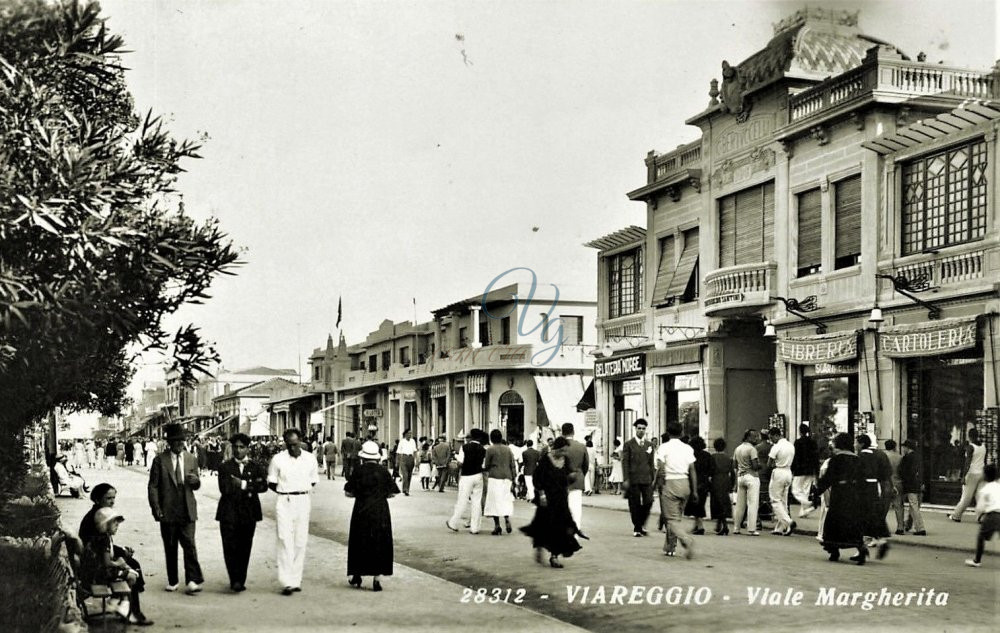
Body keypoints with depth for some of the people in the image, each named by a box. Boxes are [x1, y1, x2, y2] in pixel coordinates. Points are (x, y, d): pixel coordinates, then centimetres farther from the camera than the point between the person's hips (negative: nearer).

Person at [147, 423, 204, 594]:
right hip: (168, 511, -1)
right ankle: (172, 581, 17)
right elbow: (153, 486, -1)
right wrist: (156, 508, -10)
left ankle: (193, 580, -11)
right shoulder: (159, 460, 1)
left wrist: (195, 481, -9)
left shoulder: (191, 459, 9)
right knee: (170, 548, 7)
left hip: (187, 510, 1)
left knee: (189, 544, -10)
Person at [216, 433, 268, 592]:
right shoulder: (225, 467, 6)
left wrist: (244, 485, -14)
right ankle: (235, 580, -9)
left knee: (244, 548, 4)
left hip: (249, 513, 2)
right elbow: (225, 489, -8)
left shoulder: (256, 467, 10)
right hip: (229, 512, -2)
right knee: (230, 548, -9)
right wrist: (252, 486, -8)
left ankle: (240, 581, 13)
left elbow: (263, 486, -5)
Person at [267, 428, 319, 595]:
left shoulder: (310, 459, 4)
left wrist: (301, 490, 1)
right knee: (285, 540, -10)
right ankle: (287, 582, -12)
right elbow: (271, 483, 6)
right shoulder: (278, 459, -2)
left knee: (300, 542, 5)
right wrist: (285, 492, -4)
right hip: (284, 502, -2)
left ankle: (296, 580, 14)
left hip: (303, 501, 2)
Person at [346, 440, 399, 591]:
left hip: (362, 511, 0)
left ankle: (357, 577, 19)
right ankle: (376, 579, 2)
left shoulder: (358, 471, -5)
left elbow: (348, 492, -3)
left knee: (359, 544, 13)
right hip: (381, 513, 1)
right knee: (380, 544, 6)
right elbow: (392, 493, 1)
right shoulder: (383, 472, -2)